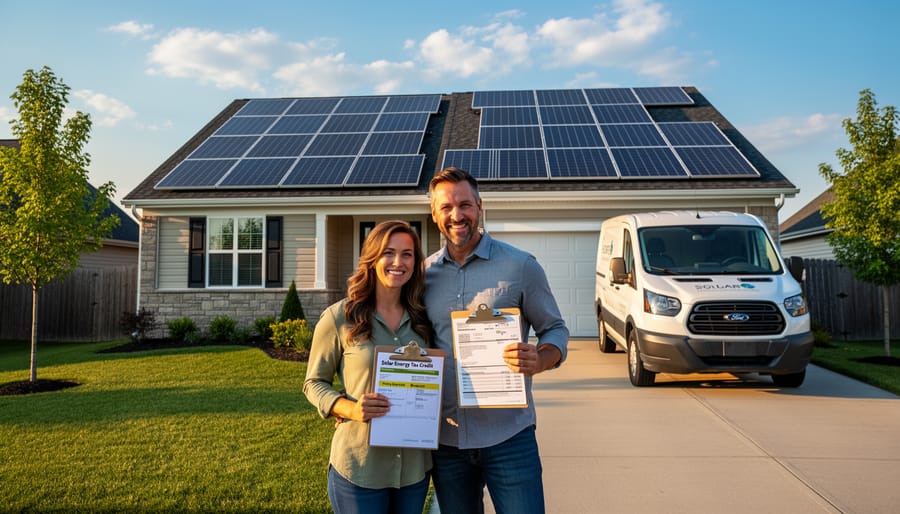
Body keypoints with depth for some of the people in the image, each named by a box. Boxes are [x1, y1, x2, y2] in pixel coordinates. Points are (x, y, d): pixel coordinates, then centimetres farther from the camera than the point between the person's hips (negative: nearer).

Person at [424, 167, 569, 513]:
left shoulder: (520, 265, -5)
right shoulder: (425, 272, 4)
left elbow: (555, 329, 0)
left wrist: (539, 361, -21)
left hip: (508, 435, -3)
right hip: (445, 437, 4)